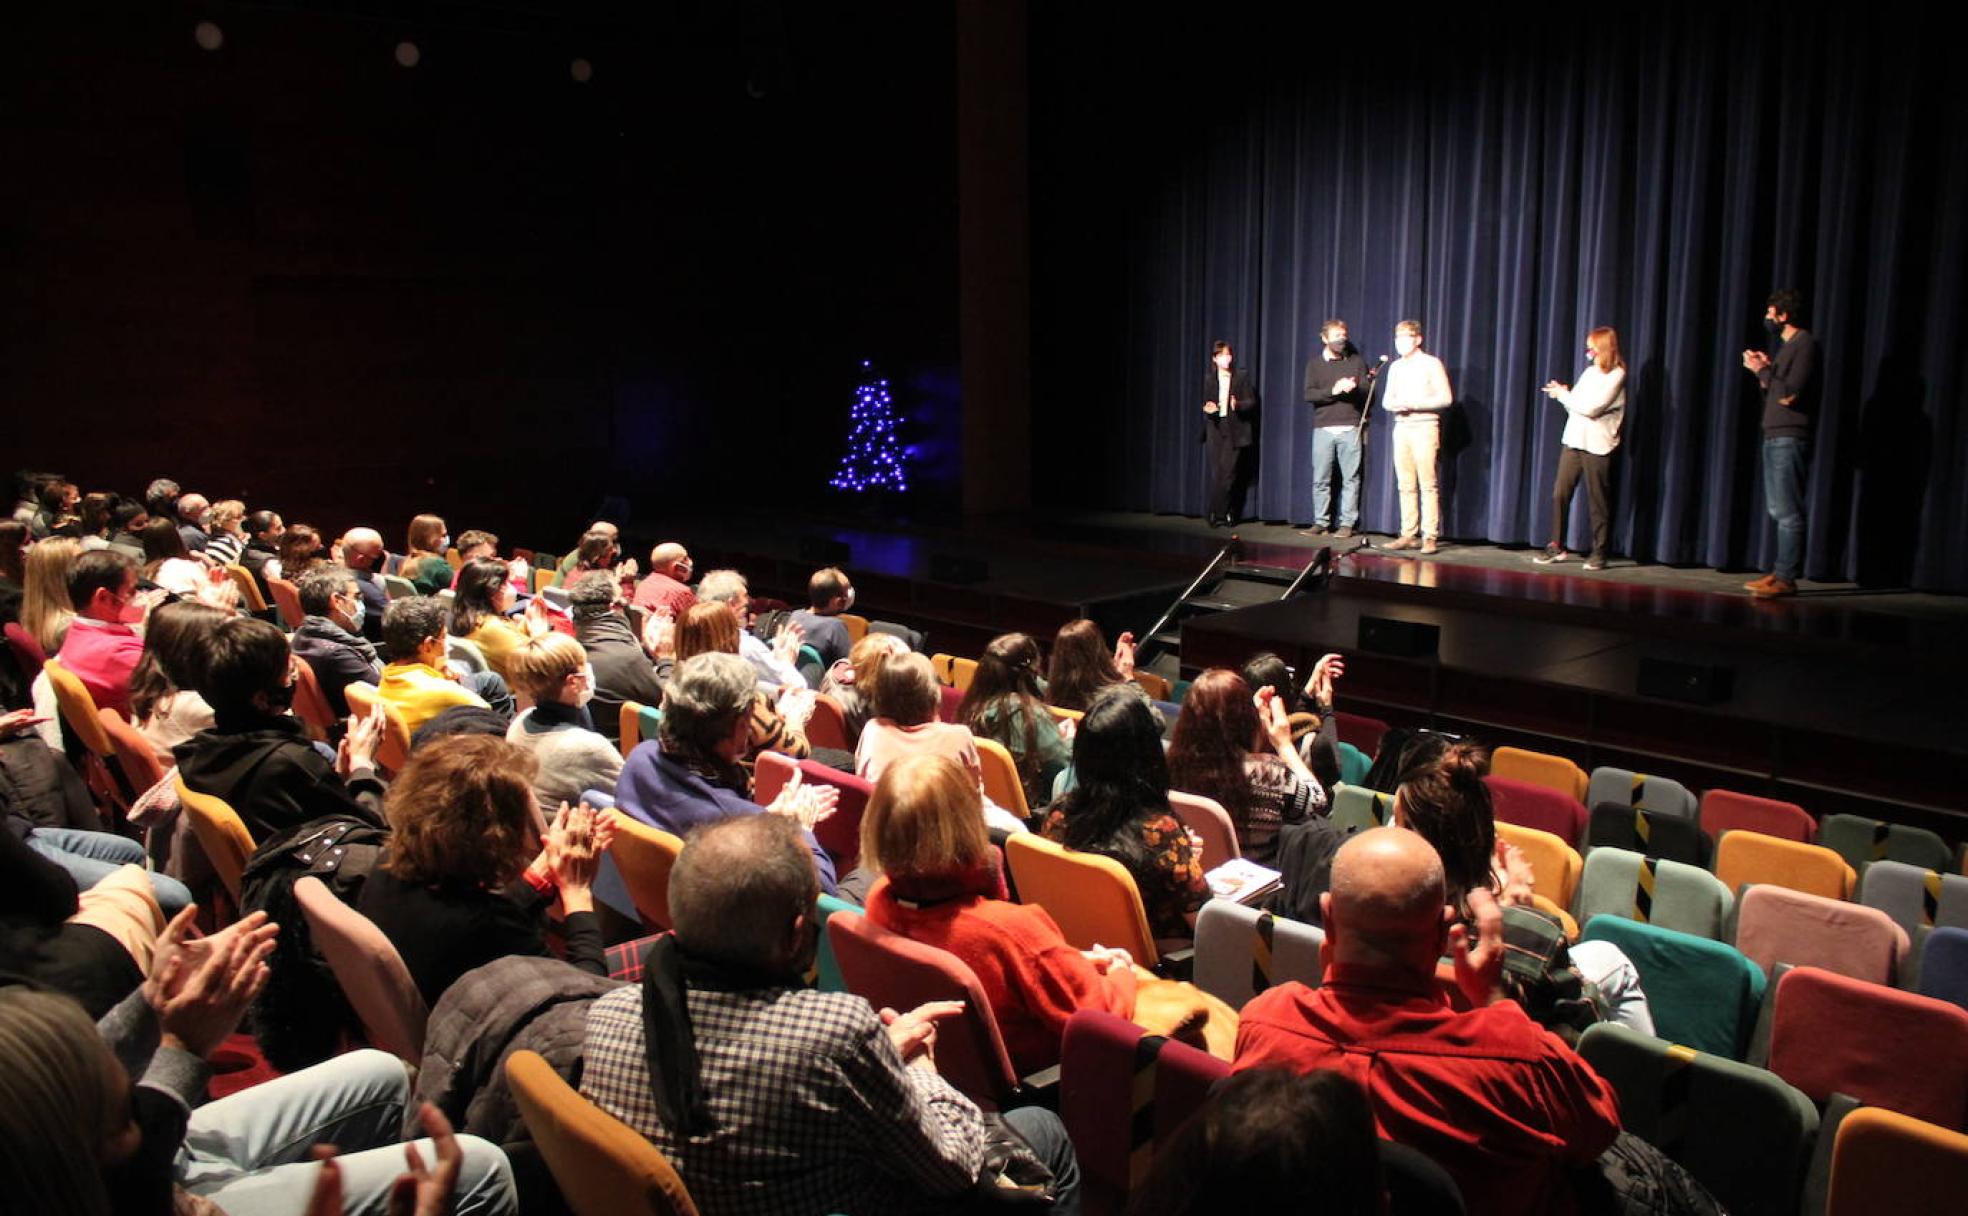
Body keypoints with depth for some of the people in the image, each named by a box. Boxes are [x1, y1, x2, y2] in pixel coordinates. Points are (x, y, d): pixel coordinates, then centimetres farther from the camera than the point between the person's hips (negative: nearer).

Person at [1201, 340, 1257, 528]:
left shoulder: (1242, 376, 3)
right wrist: (1208, 408, -8)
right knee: (1216, 474, -1)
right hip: (1215, 429, 2)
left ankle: (1219, 514, 0)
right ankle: (1222, 514, 7)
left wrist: (1237, 405, -18)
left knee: (1227, 474, -8)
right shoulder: (1209, 378, 10)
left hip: (1234, 431, -2)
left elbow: (1251, 401, 2)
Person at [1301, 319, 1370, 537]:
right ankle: (1320, 522, 8)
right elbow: (1308, 394, -2)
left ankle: (1347, 523, 3)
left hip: (1350, 428, 0)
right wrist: (1333, 391, -16)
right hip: (1323, 428, 0)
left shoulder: (1356, 361, 11)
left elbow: (1367, 391, 5)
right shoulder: (1314, 363, 9)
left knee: (1351, 478, -2)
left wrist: (1354, 388, -16)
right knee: (1320, 479, 0)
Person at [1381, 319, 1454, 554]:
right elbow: (1386, 400, 18)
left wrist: (1414, 404, -14)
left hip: (1424, 426, -6)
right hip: (1401, 427, 6)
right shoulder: (1396, 367, 16)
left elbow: (1446, 398, -7)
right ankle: (1409, 534, 7)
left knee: (1428, 485, -7)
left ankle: (1430, 536, -8)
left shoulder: (1431, 364, -1)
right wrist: (1394, 404, -5)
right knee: (1406, 485, 4)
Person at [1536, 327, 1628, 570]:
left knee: (1598, 501, -1)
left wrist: (1564, 394, -7)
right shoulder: (1589, 371, 15)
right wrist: (1563, 394, -3)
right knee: (1559, 494, 2)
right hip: (1573, 440, 7)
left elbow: (1592, 408, -16)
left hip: (1597, 445, -7)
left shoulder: (1616, 375, -8)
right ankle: (1556, 546, 10)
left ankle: (1599, 552, 8)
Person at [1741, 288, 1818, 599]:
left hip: (1789, 439, -10)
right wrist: (1765, 368, 8)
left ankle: (1786, 578, -10)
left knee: (1787, 511, -10)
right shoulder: (1786, 345, 18)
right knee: (1779, 511, 11)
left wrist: (1762, 370, -9)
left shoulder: (1805, 344, -10)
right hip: (1775, 437, 10)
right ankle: (1779, 572, 15)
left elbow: (1789, 394, -19)